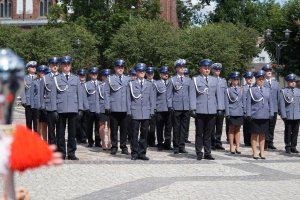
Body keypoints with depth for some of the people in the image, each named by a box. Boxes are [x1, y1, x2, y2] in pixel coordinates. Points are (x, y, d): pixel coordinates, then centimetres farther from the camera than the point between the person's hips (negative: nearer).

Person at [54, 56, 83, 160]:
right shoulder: (56, 79, 7)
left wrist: (80, 108, 6)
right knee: (60, 132, 1)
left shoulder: (76, 78, 15)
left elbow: (79, 94, 14)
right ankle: (61, 152, 7)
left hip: (73, 109, 2)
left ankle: (71, 153, 7)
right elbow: (54, 94, 5)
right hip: (61, 109, -2)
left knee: (72, 132, 2)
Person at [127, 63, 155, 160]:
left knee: (144, 133, 4)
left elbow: (151, 99, 12)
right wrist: (129, 111, -2)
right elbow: (128, 99, 5)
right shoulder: (131, 84, 6)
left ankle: (142, 153, 10)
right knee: (135, 133, -2)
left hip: (146, 113, 2)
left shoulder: (149, 84, 12)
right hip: (135, 113, -2)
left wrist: (152, 111, 5)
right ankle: (134, 153, 4)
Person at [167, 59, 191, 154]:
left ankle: (182, 146, 9)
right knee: (176, 127, 1)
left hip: (186, 107, 3)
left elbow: (190, 93, 15)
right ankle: (176, 147, 7)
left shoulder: (188, 80, 13)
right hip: (176, 107, -3)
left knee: (183, 127, 4)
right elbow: (169, 94, 3)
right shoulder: (172, 80, 5)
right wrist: (170, 106, -6)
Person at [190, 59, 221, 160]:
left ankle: (207, 153, 11)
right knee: (199, 133, 3)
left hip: (212, 111, 3)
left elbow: (218, 94, 15)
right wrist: (193, 109, -8)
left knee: (209, 134, 6)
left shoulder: (214, 80, 14)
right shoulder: (195, 80, 3)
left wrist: (219, 108, 10)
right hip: (200, 111, -3)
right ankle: (199, 153, 9)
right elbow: (192, 95, 0)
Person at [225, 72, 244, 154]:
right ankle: (232, 147, 9)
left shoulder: (241, 90, 9)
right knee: (231, 130, 3)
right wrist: (227, 113, -8)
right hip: (232, 113, -3)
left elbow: (243, 101, 11)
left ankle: (237, 147, 13)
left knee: (238, 130, 8)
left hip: (240, 113, 3)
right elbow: (226, 102, -2)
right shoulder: (228, 90, 1)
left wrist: (244, 112, 6)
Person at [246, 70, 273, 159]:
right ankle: (254, 152, 8)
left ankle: (262, 152, 16)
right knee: (254, 134, 2)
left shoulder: (267, 90, 12)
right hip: (255, 116, -3)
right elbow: (248, 103, -1)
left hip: (265, 116, 3)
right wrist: (249, 114, -8)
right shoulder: (251, 90, 1)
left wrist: (271, 113, 5)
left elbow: (270, 102, 13)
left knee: (263, 134, 9)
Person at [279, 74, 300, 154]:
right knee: (288, 131, 2)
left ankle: (293, 146, 14)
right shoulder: (283, 91, 0)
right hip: (288, 116, -3)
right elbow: (282, 104, -4)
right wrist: (283, 115, -10)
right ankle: (288, 147, 11)